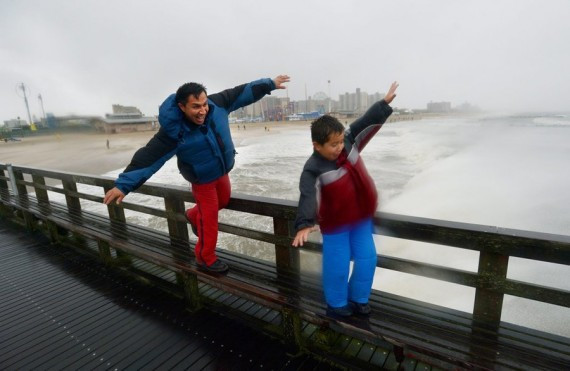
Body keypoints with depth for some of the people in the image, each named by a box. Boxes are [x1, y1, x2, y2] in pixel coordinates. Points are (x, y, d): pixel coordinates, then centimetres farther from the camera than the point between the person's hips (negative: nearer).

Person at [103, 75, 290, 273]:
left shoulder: (217, 104, -21)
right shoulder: (173, 131, -33)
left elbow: (243, 92, -10)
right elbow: (148, 157, -32)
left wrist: (269, 84, -6)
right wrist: (123, 185, -33)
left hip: (222, 170, 6)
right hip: (203, 179, -6)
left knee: (223, 201, 26)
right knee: (209, 220, 3)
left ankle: (193, 215, 52)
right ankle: (206, 258, 25)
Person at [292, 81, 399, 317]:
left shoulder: (350, 142, -7)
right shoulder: (313, 170, -24)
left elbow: (368, 123, 1)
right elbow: (308, 198, -34)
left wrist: (385, 102, -1)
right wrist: (304, 225, -45)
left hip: (361, 217, 6)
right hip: (335, 225, -6)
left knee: (367, 259, 15)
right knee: (337, 265, 6)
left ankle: (358, 298, 37)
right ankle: (336, 304, 32)